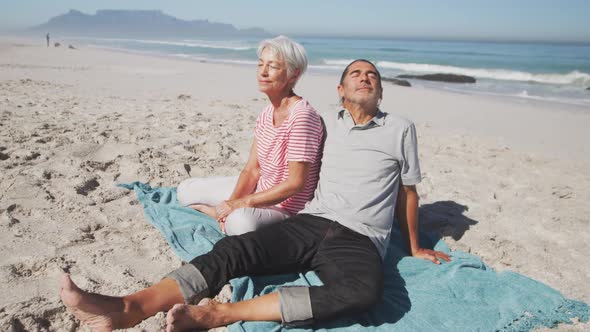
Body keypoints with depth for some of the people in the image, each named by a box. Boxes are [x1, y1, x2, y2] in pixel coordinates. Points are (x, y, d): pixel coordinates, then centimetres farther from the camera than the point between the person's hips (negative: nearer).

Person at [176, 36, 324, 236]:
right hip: (258, 190, 8)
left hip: (286, 207, -8)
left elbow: (295, 184, -25)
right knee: (185, 190, 12)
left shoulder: (302, 116, -23)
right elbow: (252, 170, 2)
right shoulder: (267, 114, 4)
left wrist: (240, 204, -22)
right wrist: (231, 204, -15)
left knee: (241, 222, -41)